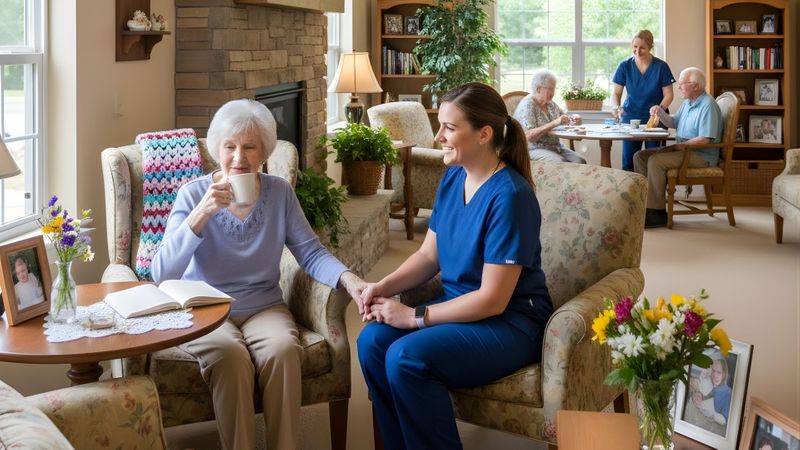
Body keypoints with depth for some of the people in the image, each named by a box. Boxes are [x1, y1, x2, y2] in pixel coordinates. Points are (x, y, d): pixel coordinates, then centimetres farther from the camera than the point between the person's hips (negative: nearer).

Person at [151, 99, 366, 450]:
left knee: (283, 350, -30)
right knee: (231, 355, -33)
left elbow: (311, 253, -5)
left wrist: (348, 279, -25)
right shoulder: (193, 194, -7)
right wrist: (201, 214, -29)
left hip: (264, 307, 2)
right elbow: (162, 274, -17)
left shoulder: (280, 193, 1)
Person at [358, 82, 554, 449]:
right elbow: (429, 255, 10)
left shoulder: (509, 196, -22)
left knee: (406, 358, -27)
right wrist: (383, 287, -8)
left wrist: (415, 316, -19)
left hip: (511, 323, -8)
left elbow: (492, 300, -23)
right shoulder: (453, 178, 3)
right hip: (460, 307, 8)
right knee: (373, 340, -14)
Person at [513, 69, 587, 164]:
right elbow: (529, 136, -22)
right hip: (534, 149, -7)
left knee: (580, 162, -19)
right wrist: (554, 123, -29)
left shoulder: (551, 104, 13)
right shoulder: (527, 105, -11)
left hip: (555, 147, 7)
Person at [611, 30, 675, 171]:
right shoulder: (624, 66, -1)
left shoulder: (661, 67, -5)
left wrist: (660, 109, -19)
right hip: (630, 117, 2)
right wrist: (616, 107, -18)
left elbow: (668, 94, -1)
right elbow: (616, 92, 3)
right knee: (628, 162, -2)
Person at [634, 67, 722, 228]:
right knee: (640, 157, 1)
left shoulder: (708, 105, -17)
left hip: (701, 155, -10)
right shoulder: (688, 102, 13)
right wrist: (661, 113, 5)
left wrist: (678, 146, -20)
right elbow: (673, 123, 26)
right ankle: (646, 201, -4)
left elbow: (704, 140, -24)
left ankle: (657, 212, -22)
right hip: (683, 148, 10)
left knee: (655, 161, -27)